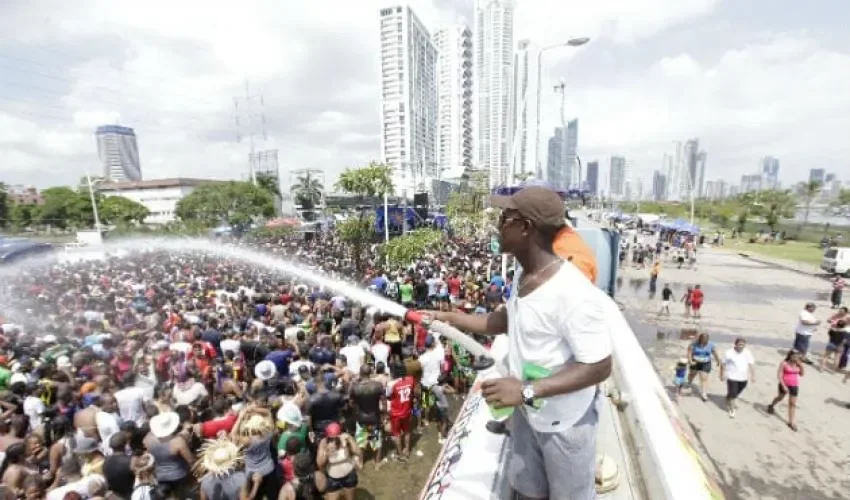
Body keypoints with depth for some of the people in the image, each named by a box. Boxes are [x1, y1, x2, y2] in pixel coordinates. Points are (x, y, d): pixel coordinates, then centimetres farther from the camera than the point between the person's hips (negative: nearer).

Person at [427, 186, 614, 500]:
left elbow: (599, 367, -28)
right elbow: (509, 320, 9)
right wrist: (452, 318, 3)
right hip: (526, 412, 7)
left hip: (564, 422, -7)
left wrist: (528, 390, -33)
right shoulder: (522, 275, -5)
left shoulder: (573, 293, -32)